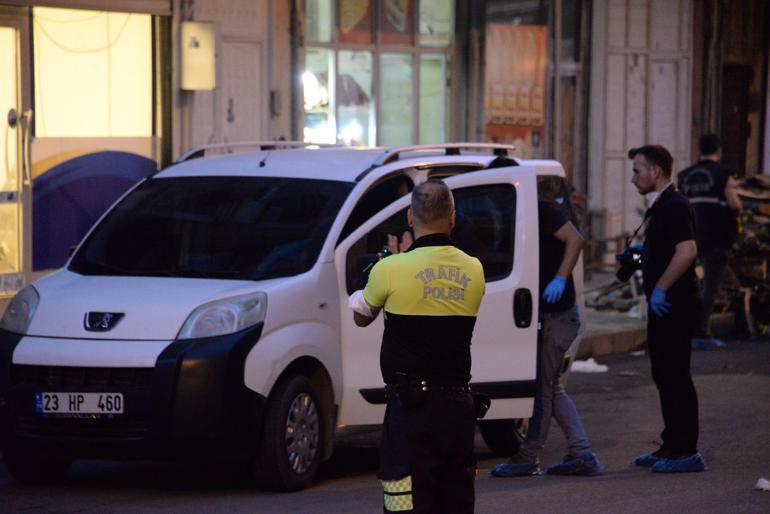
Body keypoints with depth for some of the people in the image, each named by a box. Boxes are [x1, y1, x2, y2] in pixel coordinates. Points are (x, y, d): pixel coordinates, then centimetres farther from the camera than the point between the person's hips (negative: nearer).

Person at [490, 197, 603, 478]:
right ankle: (582, 456, 11)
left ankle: (527, 458, 3)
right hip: (547, 315, 10)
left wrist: (560, 279, -27)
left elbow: (575, 239, -22)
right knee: (552, 387, 11)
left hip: (558, 315, -10)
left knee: (543, 387, -3)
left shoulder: (543, 209, -11)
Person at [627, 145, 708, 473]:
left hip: (674, 306, -11)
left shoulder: (674, 206, -16)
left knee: (675, 378, -8)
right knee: (666, 377, 14)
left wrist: (660, 289, -24)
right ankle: (672, 446, 21)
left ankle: (686, 452, -6)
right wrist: (640, 253, 18)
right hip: (663, 306, 11)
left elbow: (687, 252, -27)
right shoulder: (659, 206, 17)